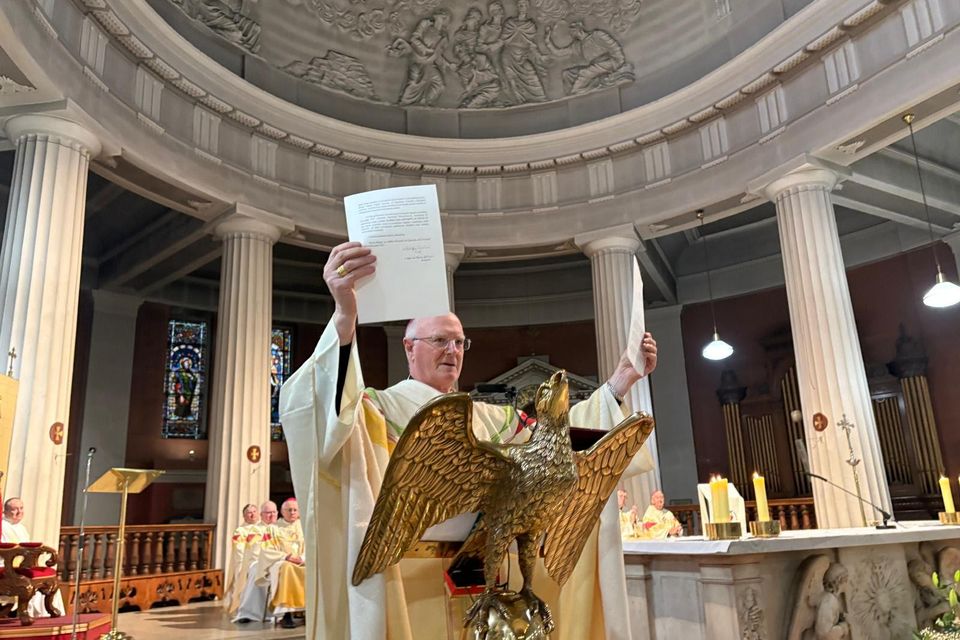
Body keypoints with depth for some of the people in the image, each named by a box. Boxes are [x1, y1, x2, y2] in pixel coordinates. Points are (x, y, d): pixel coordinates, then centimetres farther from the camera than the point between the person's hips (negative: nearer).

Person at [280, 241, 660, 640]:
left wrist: (620, 382, 1)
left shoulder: (486, 418, 16)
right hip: (414, 590, -5)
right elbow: (321, 410, -23)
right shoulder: (380, 409, -3)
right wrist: (345, 319, -41)